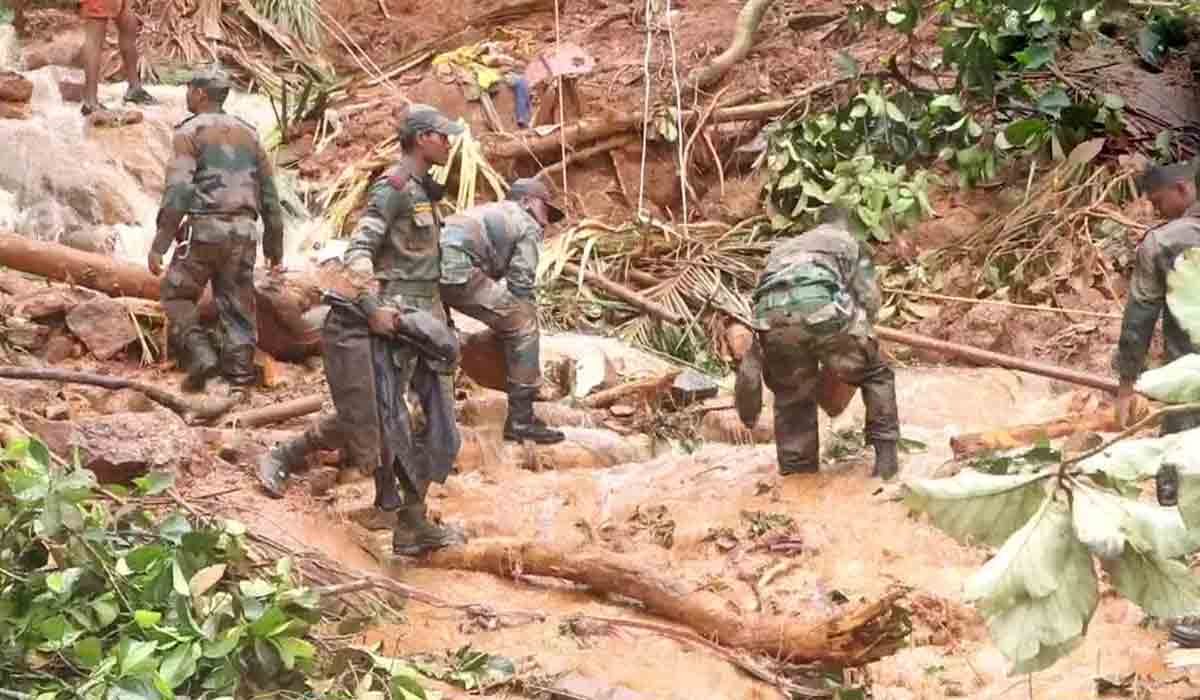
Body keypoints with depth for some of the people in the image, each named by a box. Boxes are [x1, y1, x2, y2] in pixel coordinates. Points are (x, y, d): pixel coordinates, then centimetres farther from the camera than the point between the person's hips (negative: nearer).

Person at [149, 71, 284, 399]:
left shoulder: (189, 131, -1)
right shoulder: (247, 132, 16)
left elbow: (178, 191, -12)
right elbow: (269, 192, 16)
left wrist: (159, 243, -12)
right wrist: (275, 246, 21)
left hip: (205, 227, -5)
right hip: (244, 229, 5)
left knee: (176, 293, 10)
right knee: (237, 307, 8)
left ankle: (200, 355, -6)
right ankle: (240, 381, 4)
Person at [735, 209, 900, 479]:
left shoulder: (783, 249, 42)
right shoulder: (851, 244, 33)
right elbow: (868, 301, 18)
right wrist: (859, 343, 33)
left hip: (771, 314, 3)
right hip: (823, 307, -3)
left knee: (792, 395, 25)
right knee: (875, 374, 20)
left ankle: (797, 472, 24)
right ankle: (885, 453, 15)